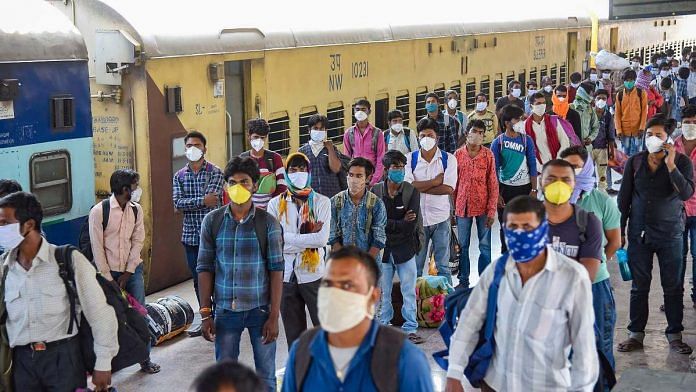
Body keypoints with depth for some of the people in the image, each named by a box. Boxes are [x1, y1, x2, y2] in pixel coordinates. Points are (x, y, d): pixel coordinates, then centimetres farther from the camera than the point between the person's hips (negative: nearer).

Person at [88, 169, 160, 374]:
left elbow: (138, 242, 0)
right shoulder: (99, 211, -13)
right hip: (108, 271, -3)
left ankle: (144, 358, 13)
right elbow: (97, 247, -12)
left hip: (132, 269, 3)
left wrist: (128, 273, -7)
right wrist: (108, 279, -12)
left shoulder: (136, 210, 1)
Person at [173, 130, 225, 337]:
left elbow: (212, 199, -18)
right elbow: (177, 203, -5)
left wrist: (187, 203, -10)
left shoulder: (215, 172, -4)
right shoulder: (179, 176, 9)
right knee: (198, 279, 12)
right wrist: (202, 200, -15)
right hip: (190, 235, 5)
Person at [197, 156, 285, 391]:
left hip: (260, 310, -1)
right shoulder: (212, 221, 1)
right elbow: (205, 268, 3)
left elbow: (276, 270, -4)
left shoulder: (267, 223, -3)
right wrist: (205, 313, -1)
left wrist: (274, 315, -8)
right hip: (225, 310, 1)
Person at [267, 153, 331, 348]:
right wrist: (309, 236, -11)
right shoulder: (276, 204, 5)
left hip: (314, 274, -2)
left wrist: (287, 238, -11)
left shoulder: (321, 202, 0)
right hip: (286, 276, 2)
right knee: (294, 332, 12)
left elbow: (322, 238, -14)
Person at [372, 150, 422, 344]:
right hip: (382, 249, 0)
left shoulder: (412, 191, -6)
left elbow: (411, 226, -13)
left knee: (409, 292, 7)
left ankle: (410, 328, 17)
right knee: (382, 292, 12)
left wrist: (389, 225, -14)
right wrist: (400, 224, -17)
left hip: (405, 248, 0)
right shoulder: (375, 191, -6)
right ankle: (383, 326, 26)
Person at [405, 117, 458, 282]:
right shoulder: (410, 159, 0)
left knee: (443, 265, 9)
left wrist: (421, 187, -14)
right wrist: (435, 181, -13)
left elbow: (449, 188, -15)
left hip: (440, 217, -1)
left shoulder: (448, 159, -3)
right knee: (415, 265, 9)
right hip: (417, 217, 1)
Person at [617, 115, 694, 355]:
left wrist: (670, 164, -23)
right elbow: (624, 198, 5)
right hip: (639, 233, 1)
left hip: (670, 233, -1)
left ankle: (674, 335, 18)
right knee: (639, 286, 8)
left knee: (673, 286, 6)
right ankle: (636, 333, 17)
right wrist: (619, 231, 4)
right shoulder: (635, 162, 0)